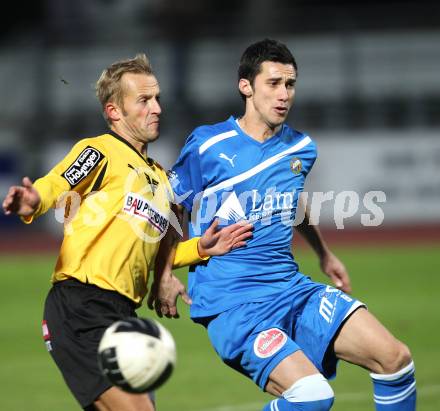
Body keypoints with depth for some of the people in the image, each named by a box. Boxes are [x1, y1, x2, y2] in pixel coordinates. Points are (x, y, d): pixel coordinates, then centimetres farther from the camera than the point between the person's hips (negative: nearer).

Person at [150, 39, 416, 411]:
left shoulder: (302, 149, 9)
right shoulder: (208, 146, -8)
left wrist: (325, 255, 37)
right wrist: (163, 275, -5)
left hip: (293, 291, 6)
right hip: (232, 305, -6)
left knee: (395, 358, -9)